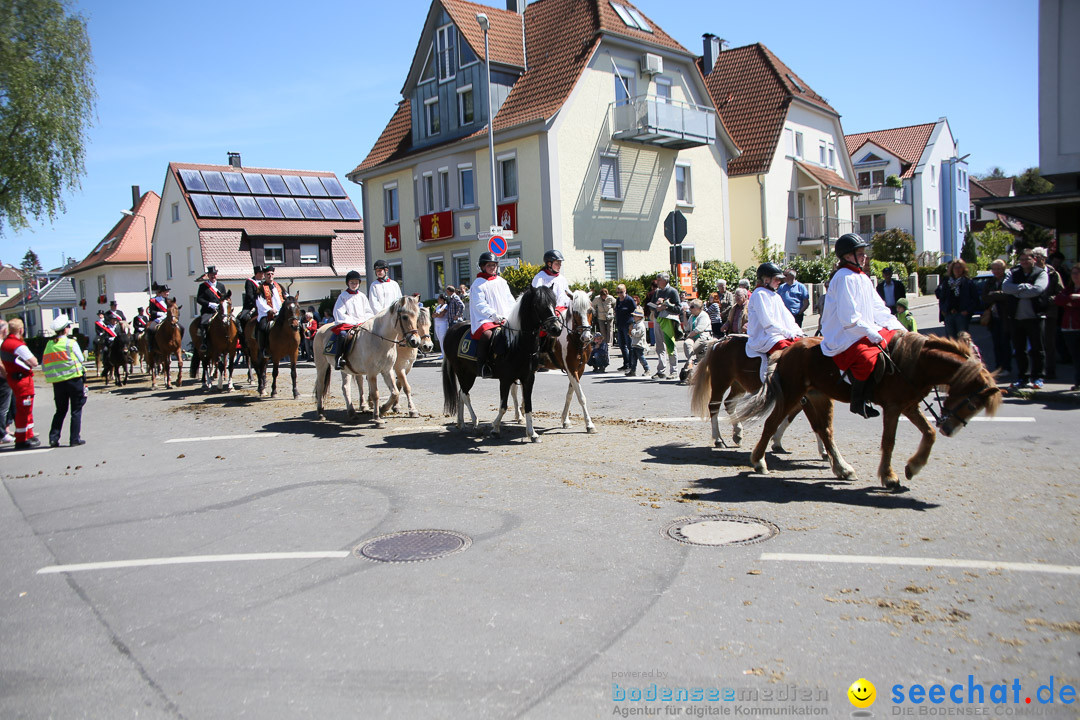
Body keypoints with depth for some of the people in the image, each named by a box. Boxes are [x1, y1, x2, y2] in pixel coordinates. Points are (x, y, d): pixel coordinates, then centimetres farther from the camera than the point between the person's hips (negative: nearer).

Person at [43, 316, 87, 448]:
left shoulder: (49, 344, 9)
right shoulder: (70, 343, -7)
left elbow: (44, 365, 9)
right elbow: (81, 361, -5)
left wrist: (54, 375, 14)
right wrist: (83, 377, 7)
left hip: (57, 382, 5)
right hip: (73, 379, -5)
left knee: (60, 410, 15)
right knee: (76, 410, 3)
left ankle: (53, 437, 7)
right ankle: (74, 438, 1)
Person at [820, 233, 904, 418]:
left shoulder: (862, 278, 16)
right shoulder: (844, 278, -14)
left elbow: (878, 308, 16)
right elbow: (849, 318, -21)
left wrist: (898, 327, 5)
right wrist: (873, 335, -20)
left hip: (865, 331, 10)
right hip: (843, 337, -10)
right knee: (867, 358, -33)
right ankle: (858, 402, -14)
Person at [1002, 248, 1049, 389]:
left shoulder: (1041, 273, 1)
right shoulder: (1013, 273, 10)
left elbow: (1037, 289, -17)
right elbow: (1005, 287, -8)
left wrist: (1017, 291, -9)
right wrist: (1024, 287, -14)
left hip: (1034, 317, -3)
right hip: (1016, 317, 3)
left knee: (1037, 349, 1)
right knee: (1019, 349, 9)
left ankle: (1037, 377, 9)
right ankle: (1022, 377, 18)